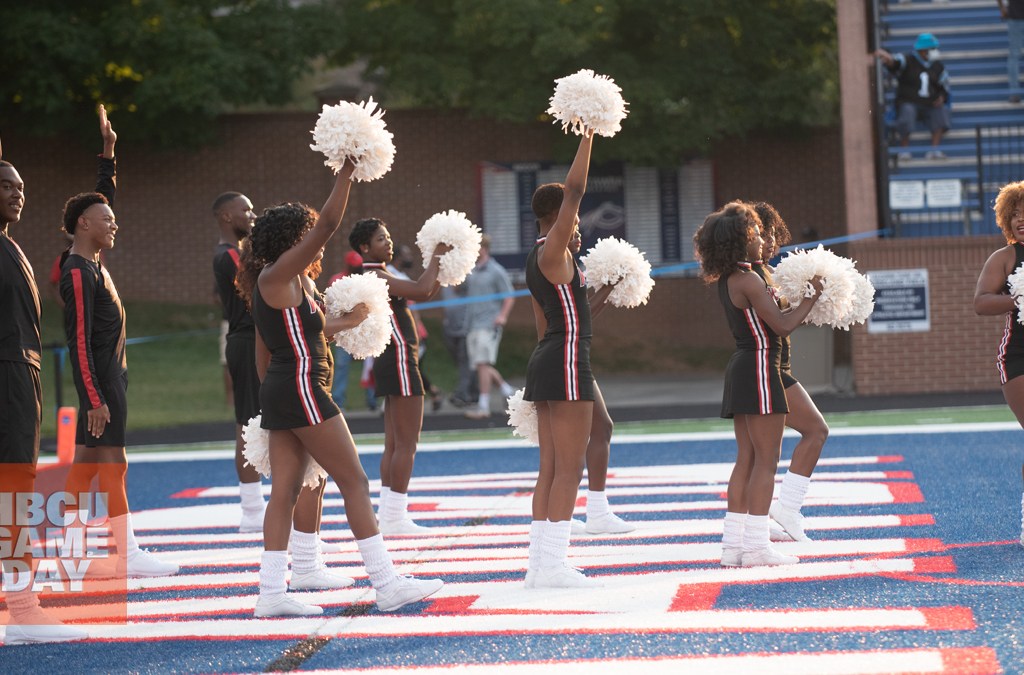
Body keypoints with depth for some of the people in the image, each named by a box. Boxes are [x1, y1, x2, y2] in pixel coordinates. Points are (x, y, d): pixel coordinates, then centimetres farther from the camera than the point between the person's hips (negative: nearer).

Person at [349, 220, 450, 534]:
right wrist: (436, 257, -10)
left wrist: (442, 266, 9)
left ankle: (388, 514, 12)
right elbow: (420, 290, -24)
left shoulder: (382, 277, 18)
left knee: (393, 444, 10)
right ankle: (395, 516, -8)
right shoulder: (375, 278, -14)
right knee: (407, 443, -8)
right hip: (399, 360, -11)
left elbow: (425, 293, 22)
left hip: (391, 362, 11)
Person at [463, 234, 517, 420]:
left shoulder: (496, 271, -4)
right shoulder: (470, 271, 15)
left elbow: (509, 297, -6)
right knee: (481, 365, 8)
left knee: (483, 364, -15)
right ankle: (507, 390, 26)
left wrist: (503, 315, -20)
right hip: (472, 324, 7)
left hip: (489, 324, -7)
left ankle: (484, 405, -15)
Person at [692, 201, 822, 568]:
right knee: (766, 461, -6)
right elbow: (782, 325, -17)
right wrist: (813, 297, -7)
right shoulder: (748, 281, -16)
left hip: (741, 368, 10)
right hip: (759, 369, -10)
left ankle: (733, 543, 11)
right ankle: (756, 544, -7)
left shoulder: (728, 280, 13)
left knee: (746, 460, 11)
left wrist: (799, 299, 15)